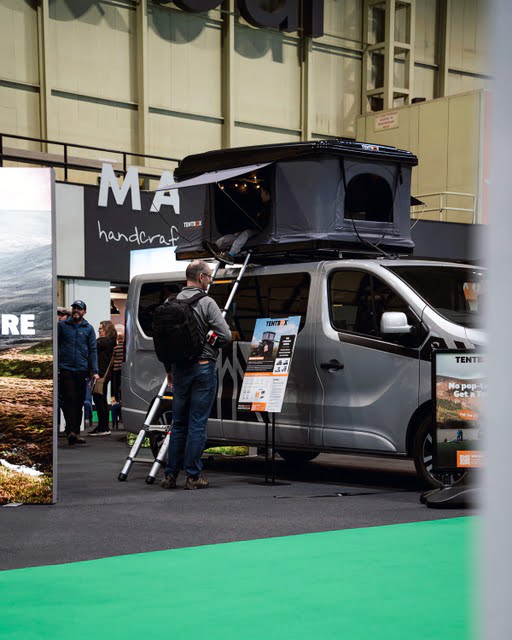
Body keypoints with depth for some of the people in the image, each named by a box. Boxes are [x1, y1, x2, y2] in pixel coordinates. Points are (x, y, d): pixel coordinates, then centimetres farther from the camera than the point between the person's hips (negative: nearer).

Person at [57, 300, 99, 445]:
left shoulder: (88, 329, 10)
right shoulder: (62, 325, 7)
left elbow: (92, 350, 8)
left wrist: (94, 371, 0)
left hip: (82, 370, 2)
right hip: (66, 369, -2)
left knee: (79, 402, 6)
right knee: (69, 400, -12)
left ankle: (76, 432, 12)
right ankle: (71, 431, -17)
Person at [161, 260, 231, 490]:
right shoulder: (207, 303, -10)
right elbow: (225, 336, -16)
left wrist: (169, 369, 18)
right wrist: (210, 345, 7)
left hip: (180, 369, 5)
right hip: (203, 368, -5)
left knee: (178, 423, 13)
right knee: (197, 424, -1)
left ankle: (170, 475, 14)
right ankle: (193, 476, 1)